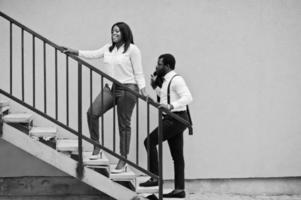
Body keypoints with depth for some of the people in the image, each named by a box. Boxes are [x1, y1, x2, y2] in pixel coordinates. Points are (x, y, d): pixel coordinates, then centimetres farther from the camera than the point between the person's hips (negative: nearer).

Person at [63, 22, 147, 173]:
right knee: (92, 113, -13)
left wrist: (143, 90, -14)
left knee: (124, 125, -1)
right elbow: (93, 54, 11)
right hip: (110, 88, 6)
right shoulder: (108, 49, 14)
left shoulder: (132, 49, -4)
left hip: (127, 89, -6)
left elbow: (138, 72, -5)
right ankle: (96, 146, 0)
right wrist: (73, 52, 1)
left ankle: (122, 160, 5)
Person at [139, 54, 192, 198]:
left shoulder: (176, 79, -14)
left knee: (150, 141, -9)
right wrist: (155, 87, 25)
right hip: (172, 120, 10)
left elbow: (187, 98, -26)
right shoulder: (167, 80, 17)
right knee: (177, 156, 8)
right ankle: (179, 189, 8)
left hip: (176, 119, -10)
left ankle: (155, 178, -8)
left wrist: (170, 106, -37)